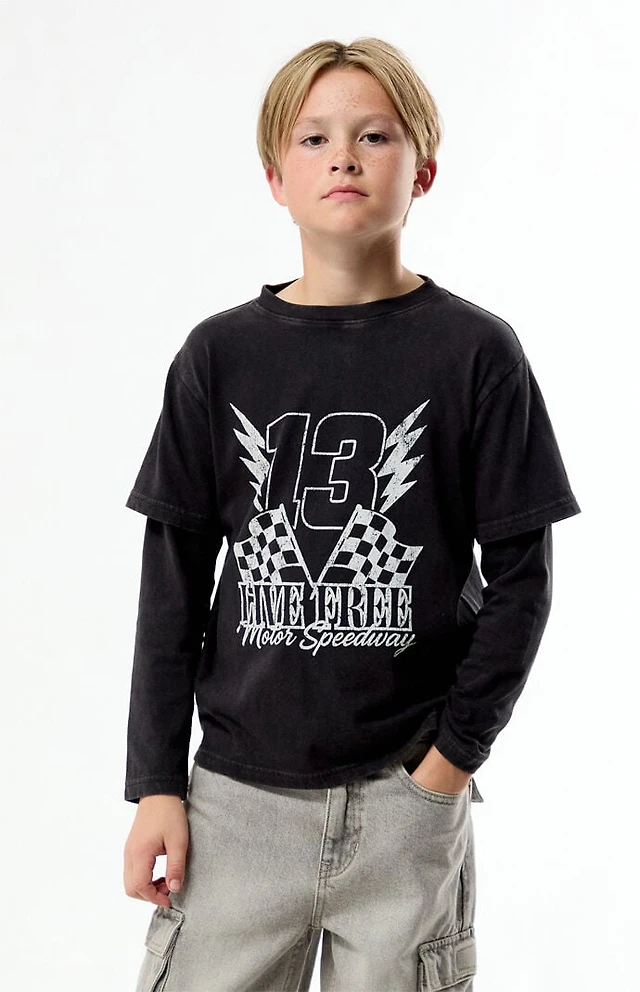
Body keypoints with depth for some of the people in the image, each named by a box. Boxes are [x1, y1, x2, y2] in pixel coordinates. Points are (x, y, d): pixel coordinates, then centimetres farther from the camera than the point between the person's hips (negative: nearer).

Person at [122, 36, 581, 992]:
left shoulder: (475, 351, -3)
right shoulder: (219, 356, 2)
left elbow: (520, 572, 0)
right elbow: (173, 578, 5)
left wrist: (455, 753, -7)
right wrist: (157, 783, 2)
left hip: (410, 797, -1)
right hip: (237, 795, 2)